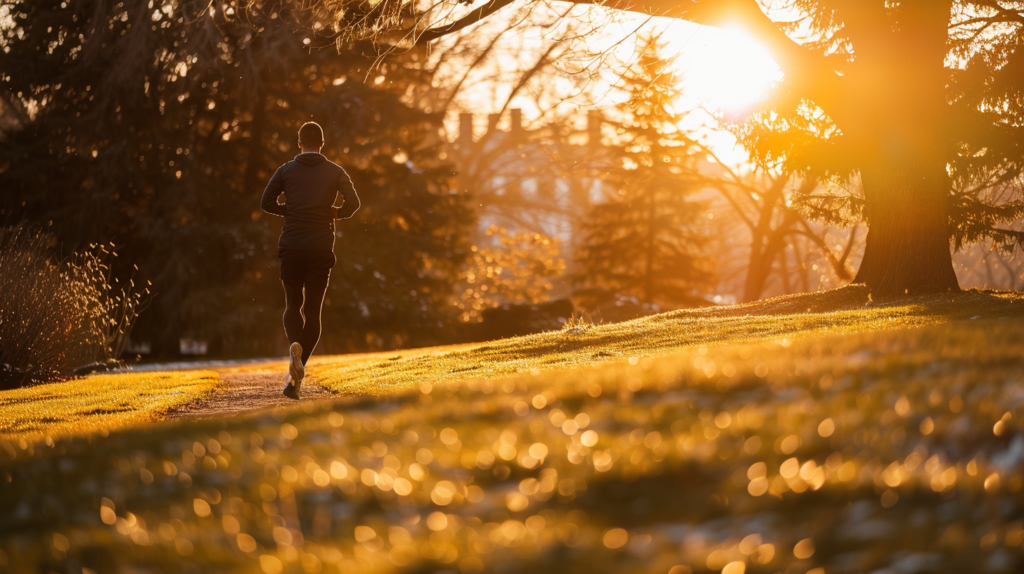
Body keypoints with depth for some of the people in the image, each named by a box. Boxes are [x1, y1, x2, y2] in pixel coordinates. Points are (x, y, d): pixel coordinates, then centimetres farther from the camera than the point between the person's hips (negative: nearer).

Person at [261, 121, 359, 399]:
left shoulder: (286, 170, 6)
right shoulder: (335, 172, 5)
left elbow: (267, 202, -2)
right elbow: (353, 203, -6)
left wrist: (291, 209, 15)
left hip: (291, 246, 1)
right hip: (321, 248, -1)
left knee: (293, 304, 15)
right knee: (312, 310, 5)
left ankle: (295, 345, -19)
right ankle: (296, 376, -5)